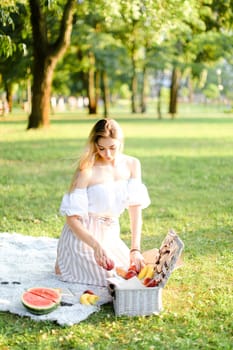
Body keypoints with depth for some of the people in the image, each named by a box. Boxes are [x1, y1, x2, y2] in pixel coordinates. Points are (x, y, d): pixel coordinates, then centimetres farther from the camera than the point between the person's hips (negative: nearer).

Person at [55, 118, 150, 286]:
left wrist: (135, 249, -14)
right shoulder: (87, 171, -21)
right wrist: (96, 246, -30)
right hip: (82, 235, -6)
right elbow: (72, 218, -18)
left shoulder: (132, 165, -5)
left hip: (110, 235, 6)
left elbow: (136, 209, -6)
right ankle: (67, 264, 12)